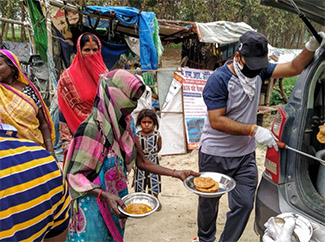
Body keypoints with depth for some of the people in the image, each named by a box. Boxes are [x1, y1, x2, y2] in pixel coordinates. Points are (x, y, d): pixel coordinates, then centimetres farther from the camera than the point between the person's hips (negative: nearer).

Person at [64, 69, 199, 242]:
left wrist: (177, 173, 0)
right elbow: (74, 175, -18)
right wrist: (105, 195, -30)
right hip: (95, 204, -6)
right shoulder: (92, 128, -22)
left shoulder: (123, 126, 0)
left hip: (117, 202, 7)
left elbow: (141, 162, 4)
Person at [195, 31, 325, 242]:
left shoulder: (259, 70, 0)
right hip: (215, 155, -5)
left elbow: (294, 68, 3)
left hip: (245, 155, 5)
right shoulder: (219, 80, -21)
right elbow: (216, 121, -25)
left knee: (244, 204, 3)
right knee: (208, 203, 14)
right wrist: (254, 130, -28)